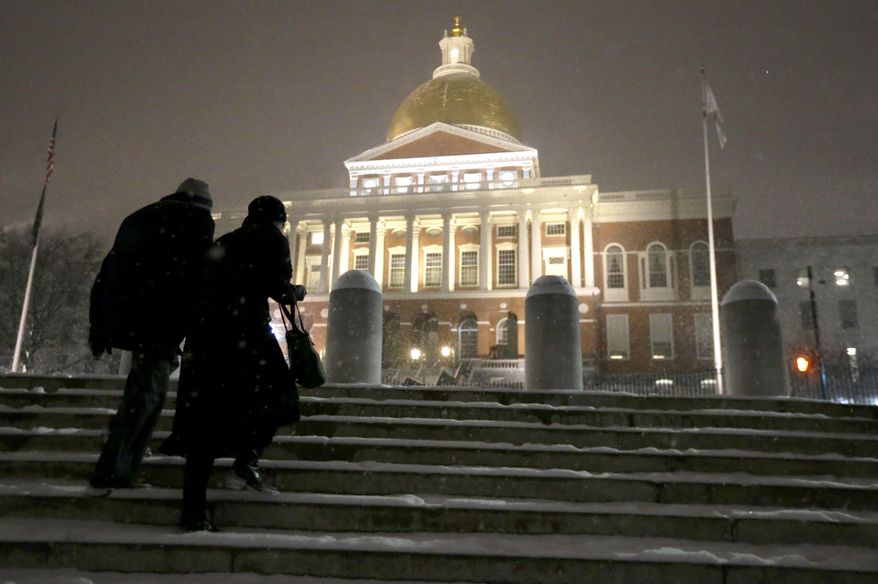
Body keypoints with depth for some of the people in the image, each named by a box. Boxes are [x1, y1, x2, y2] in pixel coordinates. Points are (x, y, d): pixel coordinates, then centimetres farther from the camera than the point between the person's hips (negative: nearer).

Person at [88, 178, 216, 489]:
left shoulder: (138, 217, 26)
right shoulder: (198, 219, 7)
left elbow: (106, 272, 21)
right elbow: (200, 275, -6)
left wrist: (98, 328, 21)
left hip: (123, 317, 7)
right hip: (162, 316, -7)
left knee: (145, 382, 19)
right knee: (148, 388, -6)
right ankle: (112, 469, -12)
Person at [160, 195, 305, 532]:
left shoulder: (221, 244, 24)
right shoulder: (273, 239, 7)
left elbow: (205, 290, 20)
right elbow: (278, 288, -5)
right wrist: (295, 293, 15)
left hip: (205, 334, 6)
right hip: (246, 333, -6)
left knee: (204, 418, 5)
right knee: (276, 395, 14)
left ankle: (193, 509, 3)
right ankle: (247, 456, -7)